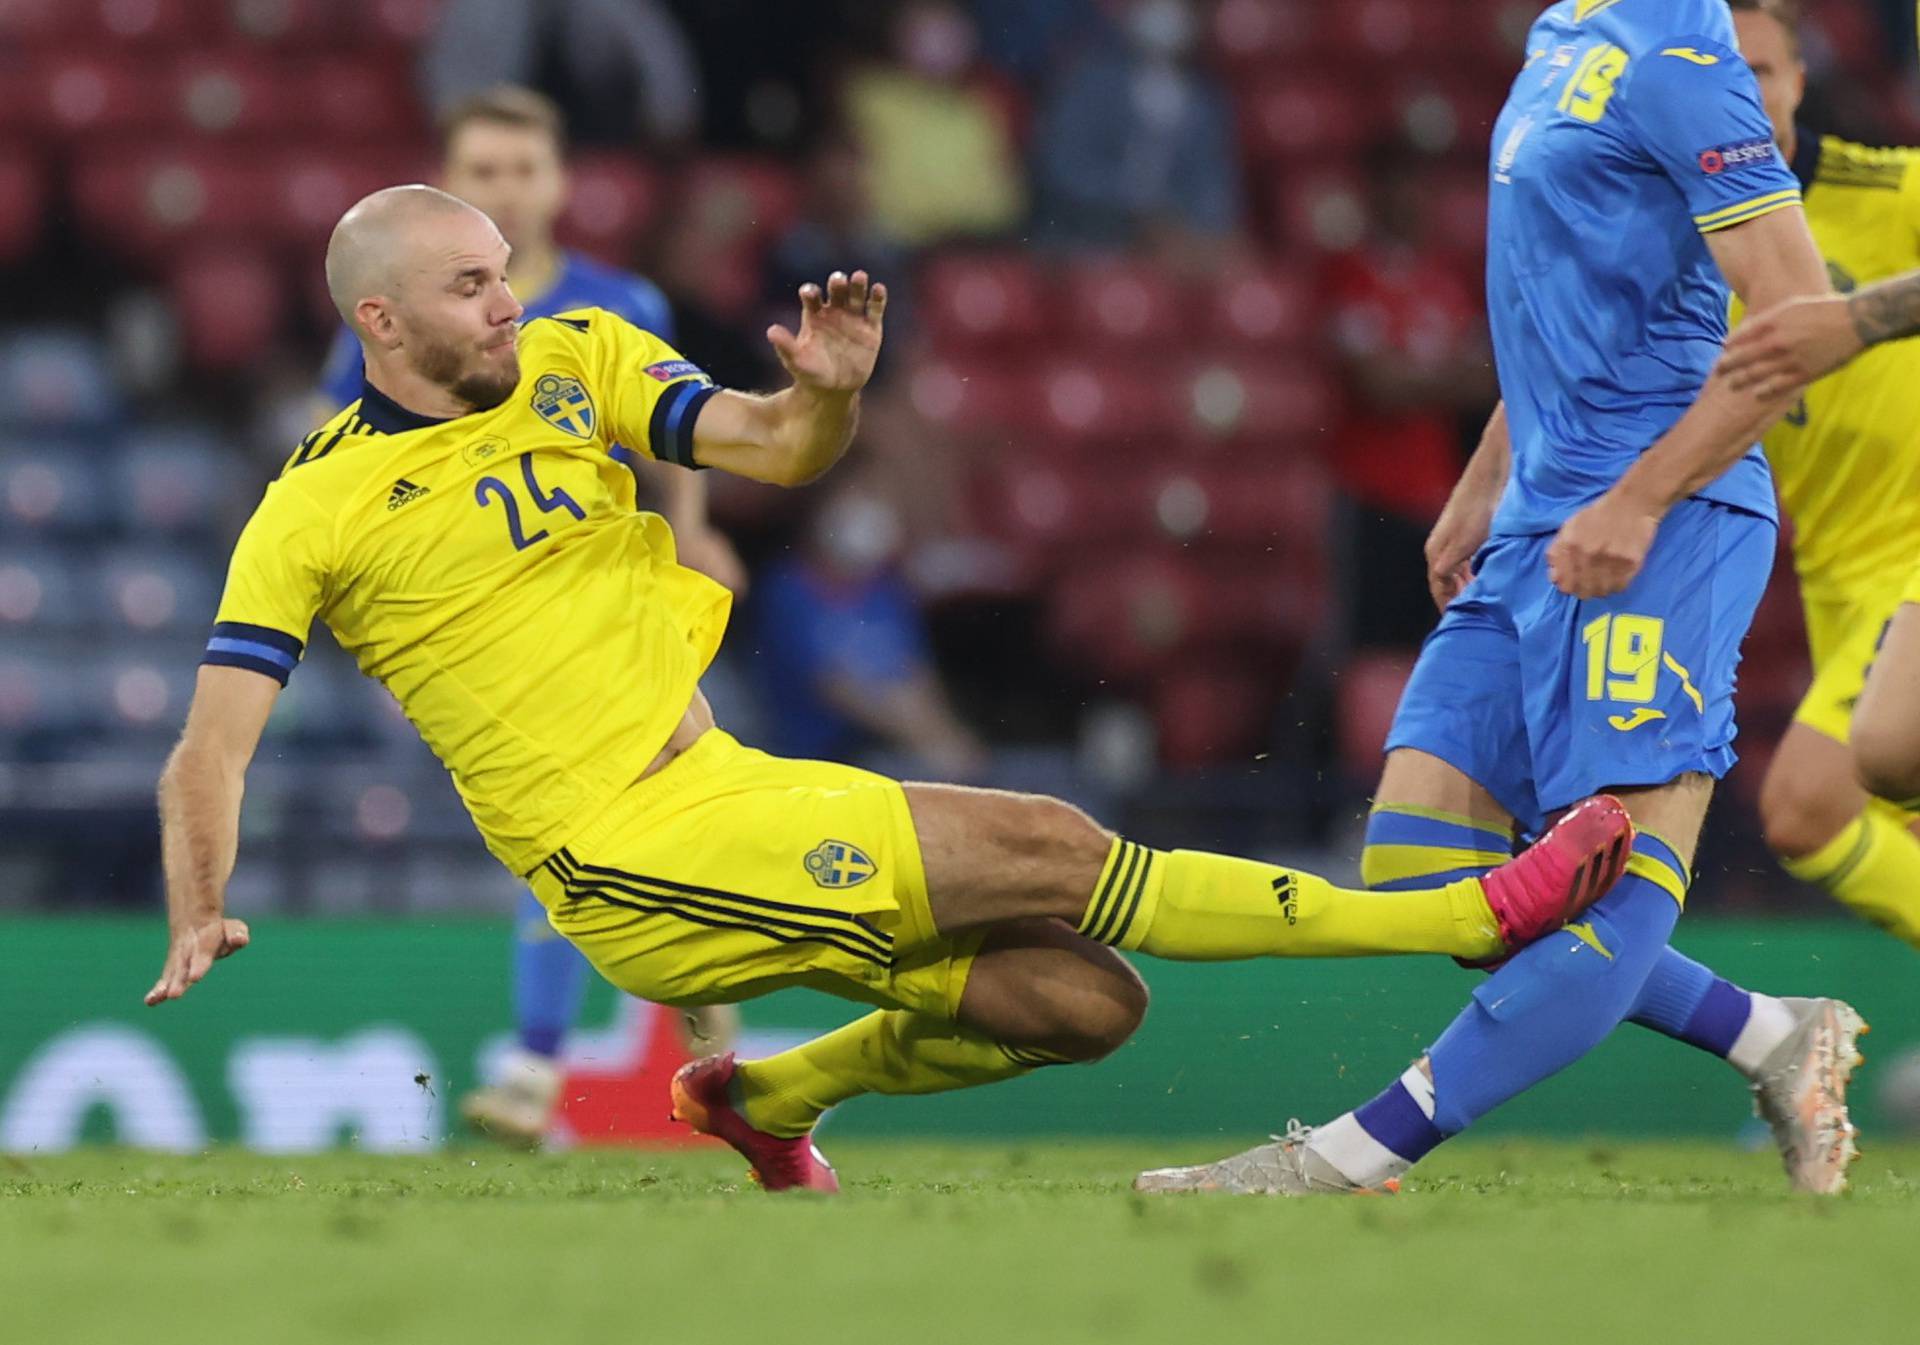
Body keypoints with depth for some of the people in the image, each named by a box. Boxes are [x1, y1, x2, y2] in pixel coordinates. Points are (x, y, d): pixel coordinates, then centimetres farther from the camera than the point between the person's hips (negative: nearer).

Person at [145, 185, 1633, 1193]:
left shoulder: (572, 360, 9)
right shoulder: (316, 513, -6)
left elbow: (775, 449, 4)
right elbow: (211, 756, -8)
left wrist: (829, 390, -19)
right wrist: (201, 922, -25)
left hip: (720, 792, 7)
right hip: (628, 856, -7)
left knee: (1082, 999, 1)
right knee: (1045, 852, -15)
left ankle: (772, 1093, 23)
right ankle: (1468, 915, -9)